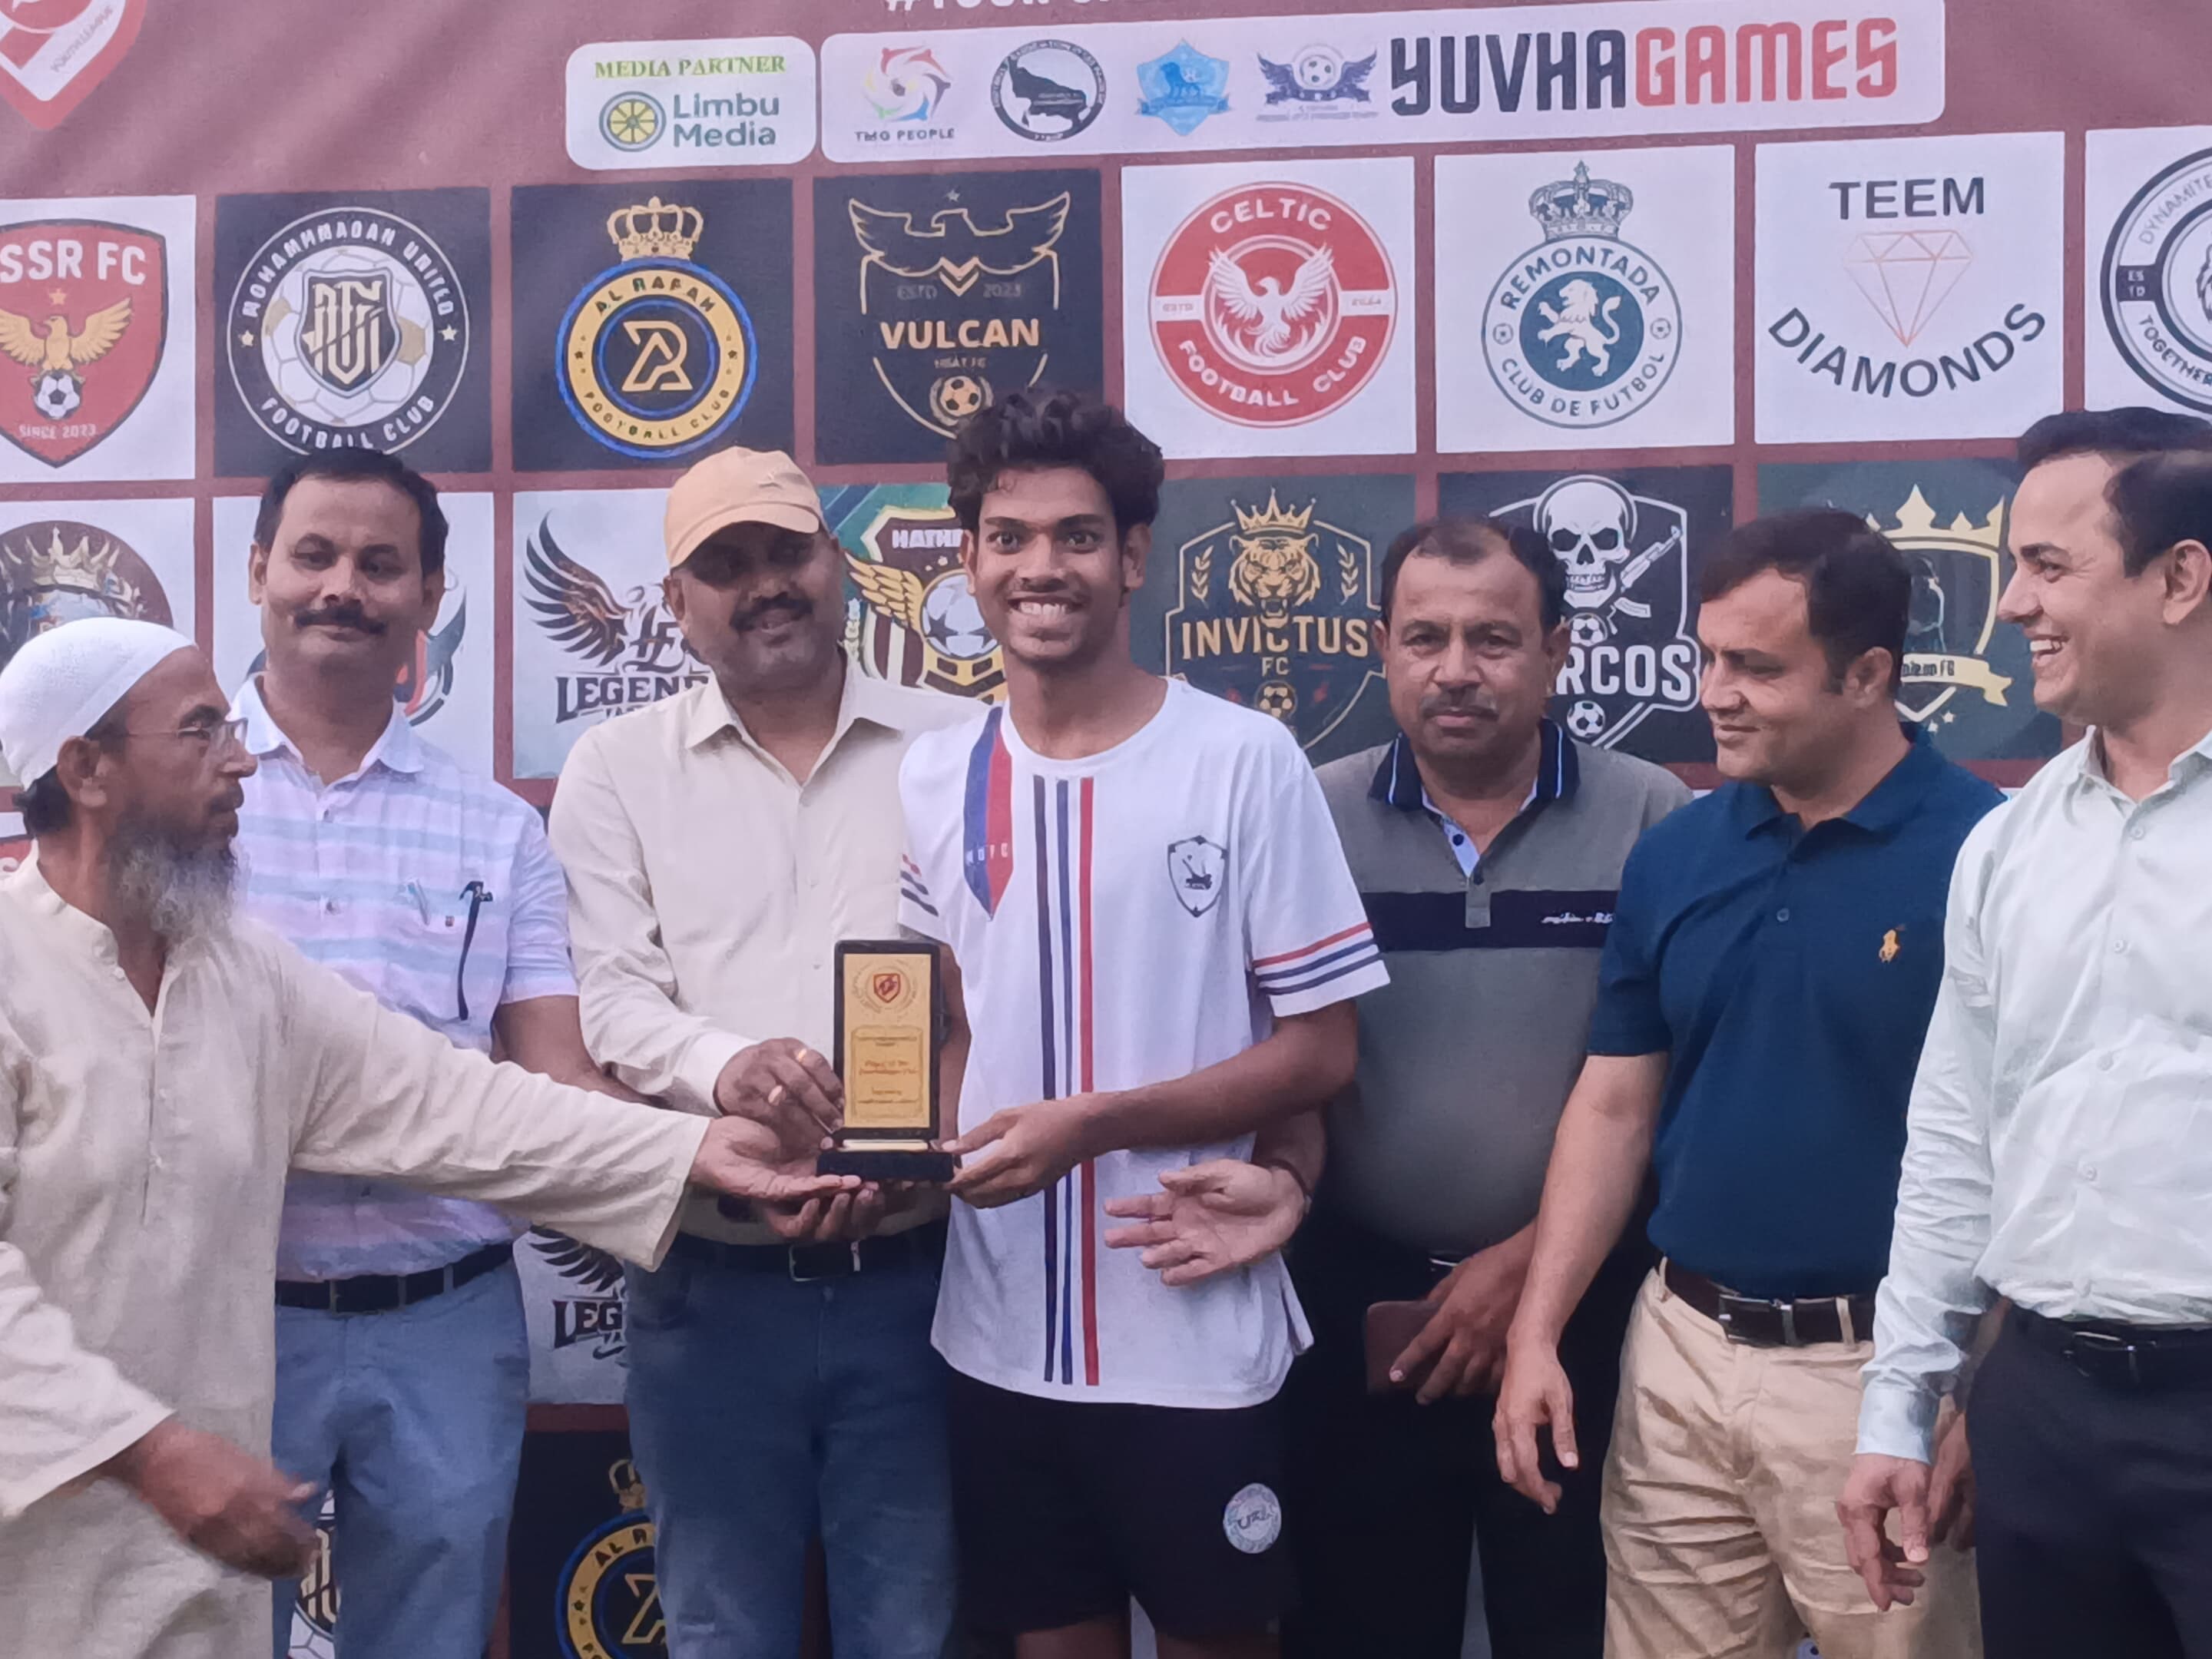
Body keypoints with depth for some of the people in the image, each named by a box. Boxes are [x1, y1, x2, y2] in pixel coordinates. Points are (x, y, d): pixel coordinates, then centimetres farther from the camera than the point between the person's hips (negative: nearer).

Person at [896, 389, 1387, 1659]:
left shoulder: (1248, 762, -9)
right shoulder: (933, 779, 5)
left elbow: (1320, 1051, -8)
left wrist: (1095, 1122, -19)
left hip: (1199, 1337, -3)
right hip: (1003, 1337, 4)